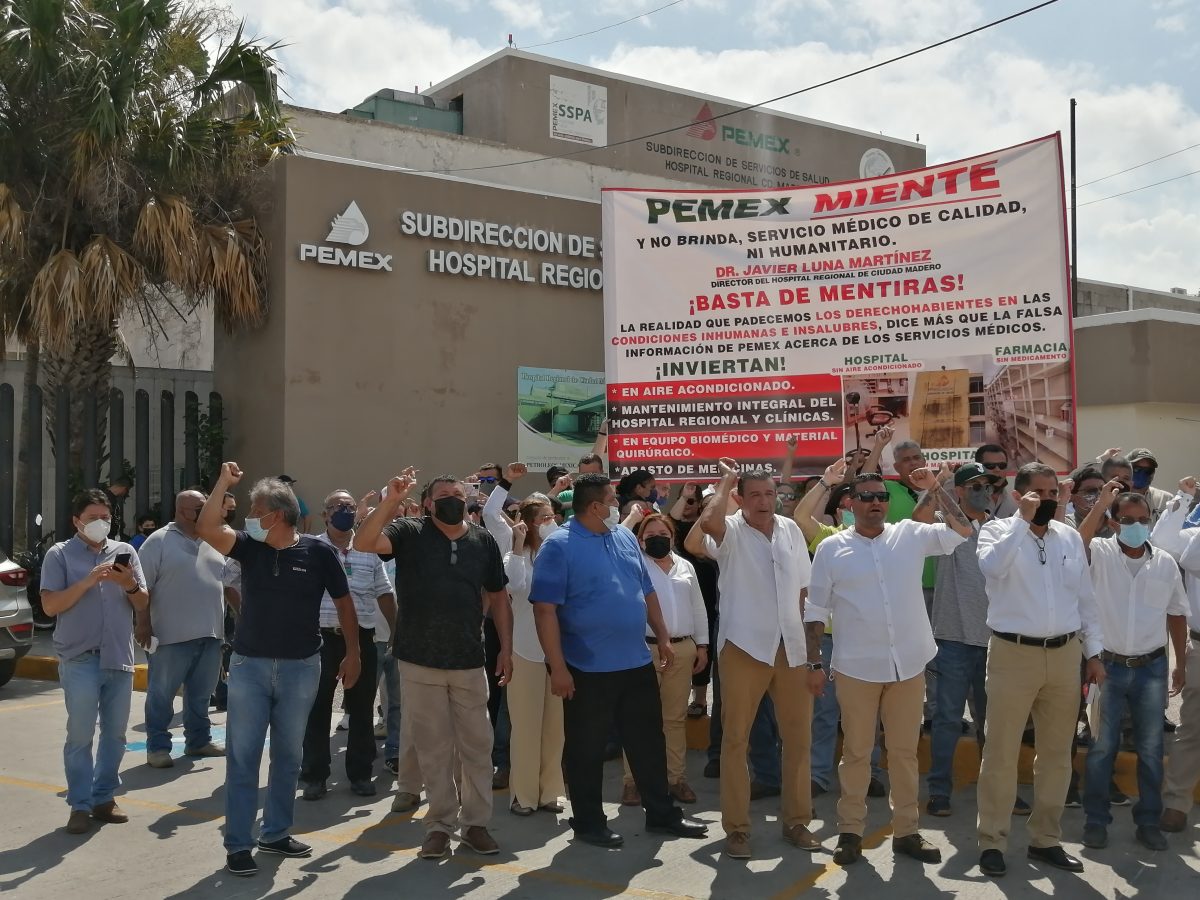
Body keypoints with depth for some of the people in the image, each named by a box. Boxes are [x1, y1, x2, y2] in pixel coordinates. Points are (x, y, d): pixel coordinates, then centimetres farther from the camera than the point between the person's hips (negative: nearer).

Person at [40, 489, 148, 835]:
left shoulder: (124, 552, 10)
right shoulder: (60, 554, 0)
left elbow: (143, 604, 9)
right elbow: (50, 606, -8)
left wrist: (129, 584, -12)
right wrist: (88, 581, -18)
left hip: (120, 658, 4)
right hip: (79, 660, -4)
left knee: (115, 734, 8)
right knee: (80, 736, -1)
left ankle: (104, 798, 19)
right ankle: (80, 805, 7)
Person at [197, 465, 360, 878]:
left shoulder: (317, 552, -6)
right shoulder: (249, 547, 0)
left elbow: (343, 602, 1)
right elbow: (207, 529, -17)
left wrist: (353, 653, 0)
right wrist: (223, 483, -19)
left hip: (301, 667, -1)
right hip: (249, 664, 1)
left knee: (288, 755, 12)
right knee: (242, 756, 1)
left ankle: (276, 832, 27)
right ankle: (239, 844, 9)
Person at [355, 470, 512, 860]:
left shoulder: (483, 541, 5)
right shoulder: (410, 533, -3)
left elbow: (498, 597, 10)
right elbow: (363, 543, -20)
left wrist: (506, 649, 5)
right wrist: (390, 500, -29)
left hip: (469, 660, 2)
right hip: (420, 661, -2)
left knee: (477, 745, 8)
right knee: (432, 747, 7)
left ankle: (476, 822, 21)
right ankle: (441, 823, 19)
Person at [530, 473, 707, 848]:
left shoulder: (625, 537, 9)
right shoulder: (559, 546, -12)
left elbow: (647, 592, 18)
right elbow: (545, 609, -16)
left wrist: (663, 638, 14)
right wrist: (557, 667, -19)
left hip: (637, 663, 7)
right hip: (588, 669, -6)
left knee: (649, 741, 15)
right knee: (586, 749, 7)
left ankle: (661, 813, 28)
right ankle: (589, 823, 21)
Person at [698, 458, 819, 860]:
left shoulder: (791, 530, 8)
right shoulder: (731, 532, -7)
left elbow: (802, 588, 15)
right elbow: (707, 521, -32)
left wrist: (808, 636, 12)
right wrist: (726, 480, -16)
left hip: (792, 647, 5)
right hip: (744, 647, -4)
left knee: (798, 737, 10)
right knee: (735, 738, 2)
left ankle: (796, 820, 24)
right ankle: (737, 827, 12)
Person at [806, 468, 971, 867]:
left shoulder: (910, 535, 5)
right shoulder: (832, 547, -1)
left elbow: (963, 531, -1)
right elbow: (816, 610, 1)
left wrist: (935, 489, -7)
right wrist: (814, 663, -2)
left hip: (909, 664, 2)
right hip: (857, 667, -2)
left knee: (905, 751, 11)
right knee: (856, 751, 7)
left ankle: (906, 831, 23)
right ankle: (850, 831, 19)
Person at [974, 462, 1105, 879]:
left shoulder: (1070, 537, 10)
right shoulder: (998, 530, -3)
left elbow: (1085, 597, 14)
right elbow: (992, 566, -26)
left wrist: (1094, 652, 11)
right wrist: (1023, 519, -21)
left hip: (1064, 654, 5)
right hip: (1014, 654, -5)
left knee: (1056, 754, 12)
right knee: (1001, 754, 0)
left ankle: (1046, 839, 25)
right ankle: (992, 841, 11)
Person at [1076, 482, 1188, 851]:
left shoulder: (1165, 563, 2)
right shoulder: (1101, 554, -5)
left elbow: (1177, 615, 11)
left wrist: (1181, 664, 11)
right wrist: (1100, 504, -27)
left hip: (1151, 667, 2)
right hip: (1108, 665, -2)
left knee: (1151, 748, 9)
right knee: (1102, 745, 5)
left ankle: (1148, 821, 22)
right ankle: (1096, 819, 16)